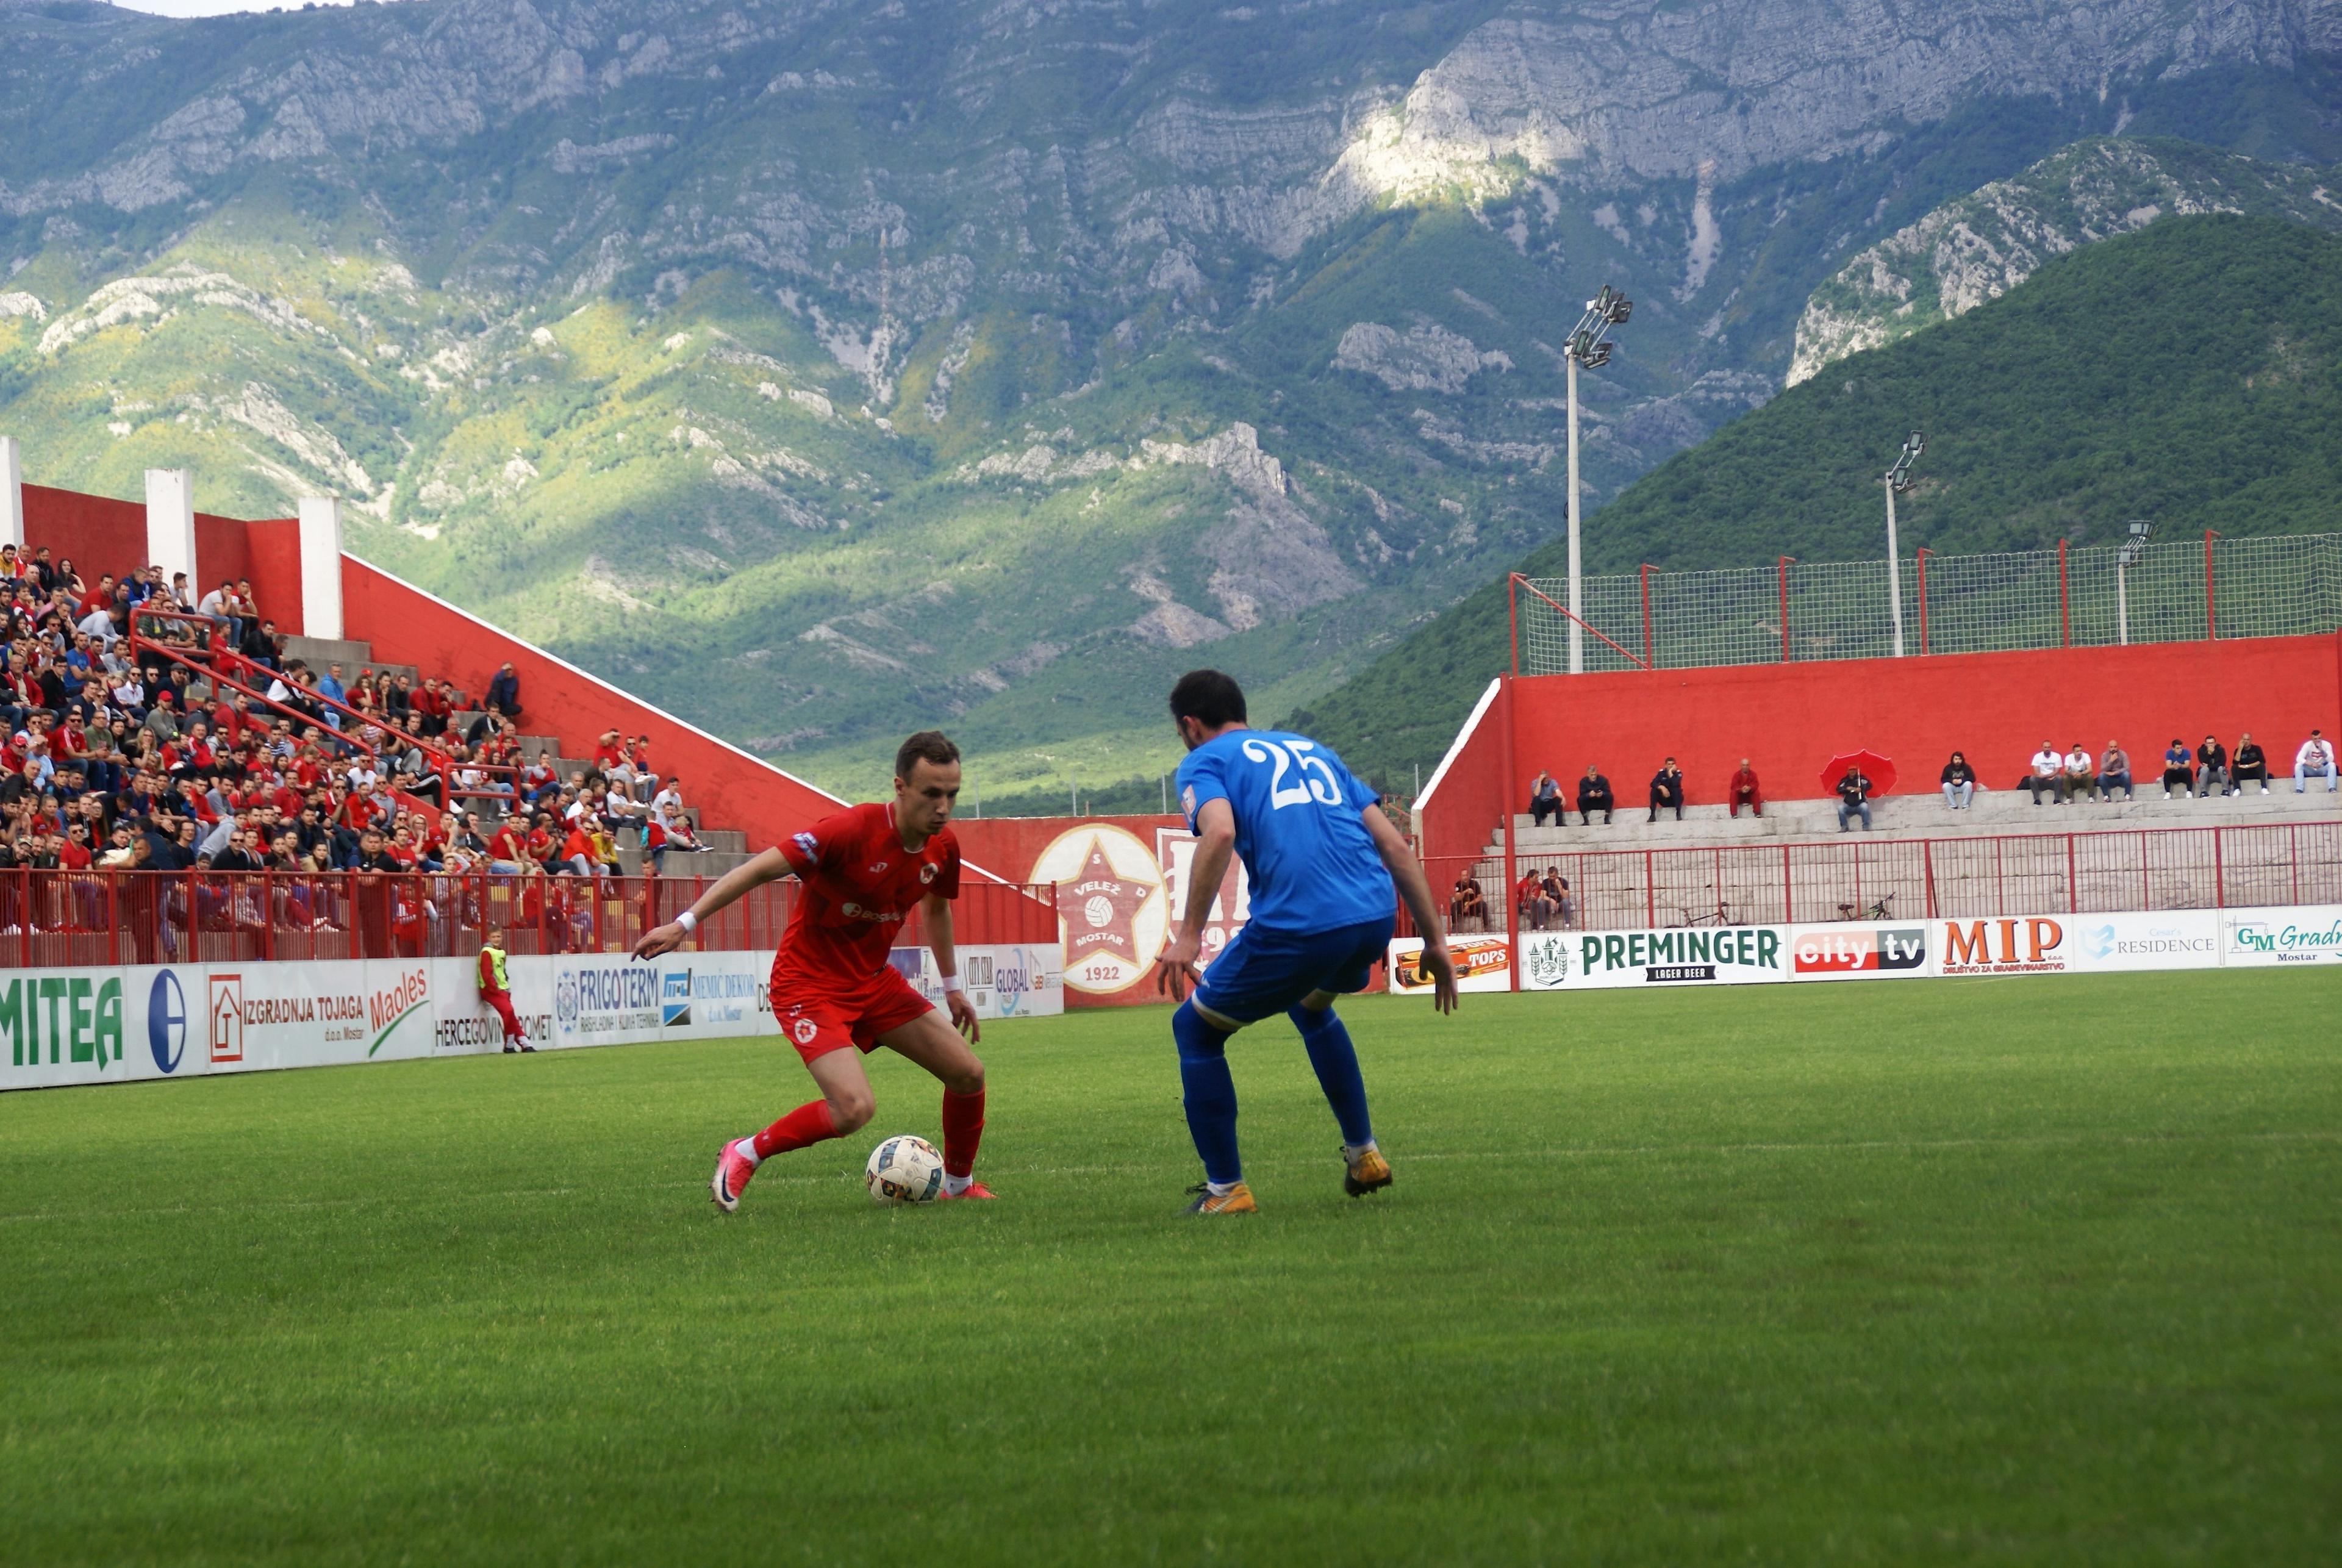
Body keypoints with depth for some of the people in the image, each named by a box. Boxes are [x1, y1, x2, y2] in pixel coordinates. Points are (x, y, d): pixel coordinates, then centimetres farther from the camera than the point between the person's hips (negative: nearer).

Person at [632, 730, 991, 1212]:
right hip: (809, 985, -7)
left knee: (968, 1074, 3)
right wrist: (684, 923, -33)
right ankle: (744, 1156, -1)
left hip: (874, 979, 7)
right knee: (854, 1108, -24)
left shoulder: (942, 846, -4)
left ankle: (959, 1184, 28)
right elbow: (763, 868, -27)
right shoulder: (852, 830, -27)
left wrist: (953, 986, 25)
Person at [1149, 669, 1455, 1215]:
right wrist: (1434, 940, 22)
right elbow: (1396, 847, 21)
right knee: (1310, 1005, 38)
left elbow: (1220, 832, -14)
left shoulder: (1203, 762, 11)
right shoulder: (1313, 751, 29)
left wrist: (1189, 935, -16)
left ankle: (1225, 1188, 12)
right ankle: (1364, 1154, 35)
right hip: (1376, 916, 6)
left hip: (1297, 927, -6)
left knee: (1195, 1028, 17)